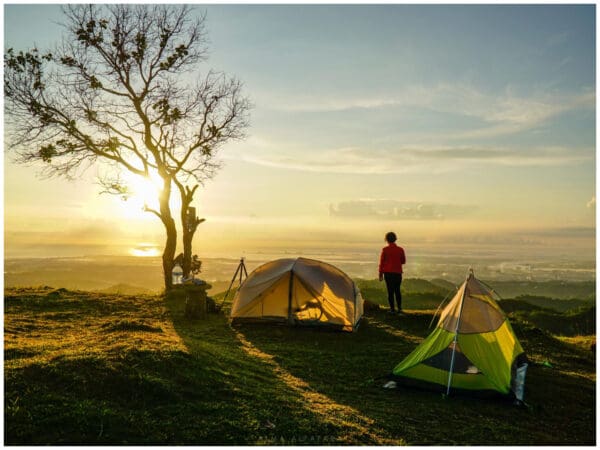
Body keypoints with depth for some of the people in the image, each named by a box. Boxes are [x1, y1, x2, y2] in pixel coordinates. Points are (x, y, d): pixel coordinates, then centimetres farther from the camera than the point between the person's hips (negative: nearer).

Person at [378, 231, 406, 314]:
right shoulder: (400, 250, -1)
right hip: (398, 273, 2)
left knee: (390, 291, 2)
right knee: (397, 290, 13)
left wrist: (380, 274, 3)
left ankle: (392, 309, 2)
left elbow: (381, 262, -4)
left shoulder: (384, 250, -7)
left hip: (388, 273, -2)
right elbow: (403, 261, 10)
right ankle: (399, 308, 10)